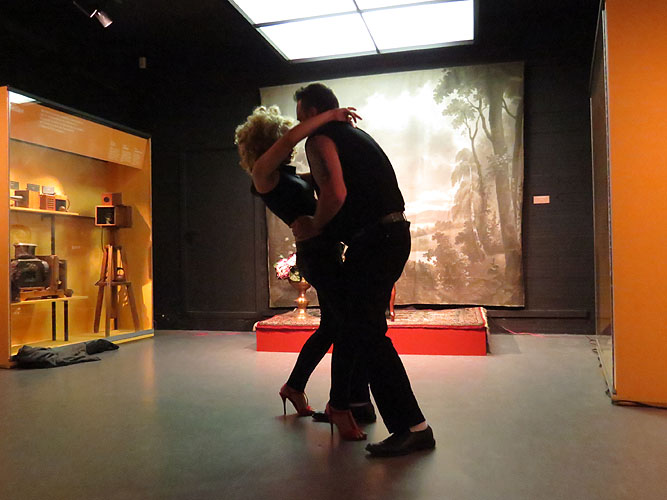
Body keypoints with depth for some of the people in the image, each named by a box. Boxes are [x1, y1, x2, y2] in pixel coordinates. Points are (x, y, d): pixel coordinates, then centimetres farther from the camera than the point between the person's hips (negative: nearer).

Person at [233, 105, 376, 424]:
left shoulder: (285, 174, 17)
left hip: (325, 252, 10)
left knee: (331, 326, 20)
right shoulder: (263, 173, -9)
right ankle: (359, 403, 6)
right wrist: (330, 115, -22)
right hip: (316, 253, -10)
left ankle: (294, 387, 33)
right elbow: (289, 140, -27)